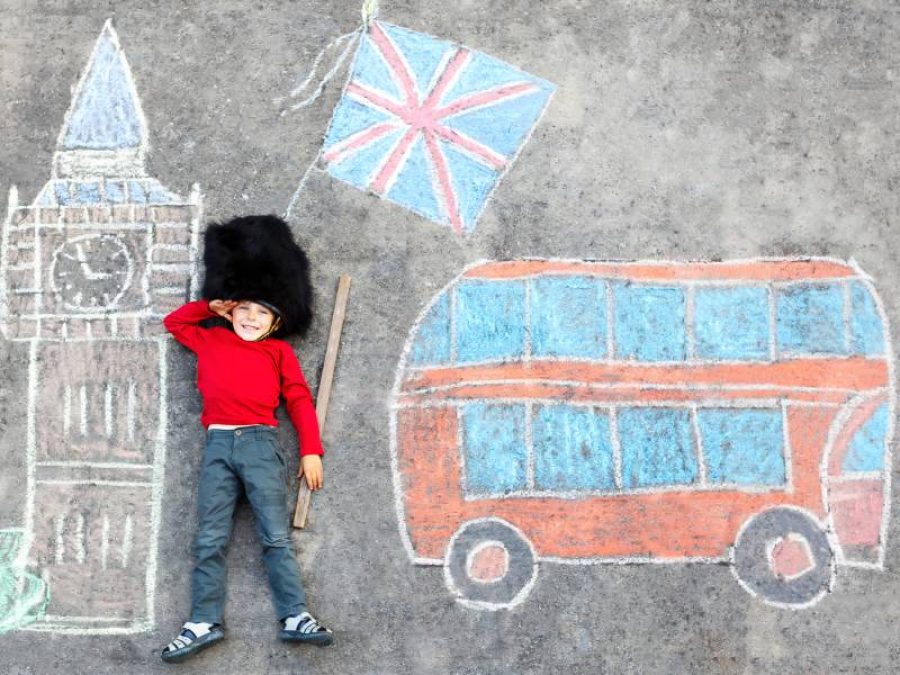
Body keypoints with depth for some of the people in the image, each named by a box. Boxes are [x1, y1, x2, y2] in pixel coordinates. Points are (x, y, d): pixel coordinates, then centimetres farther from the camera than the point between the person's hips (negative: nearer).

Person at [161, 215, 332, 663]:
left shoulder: (279, 351, 13)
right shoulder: (210, 340, 19)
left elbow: (299, 400, 9)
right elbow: (174, 322, 34)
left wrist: (311, 451, 0)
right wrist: (213, 307, 22)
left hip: (260, 443, -2)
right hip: (218, 445, 2)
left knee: (276, 535, -6)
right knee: (210, 539, -4)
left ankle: (296, 618, -8)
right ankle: (204, 623, -6)